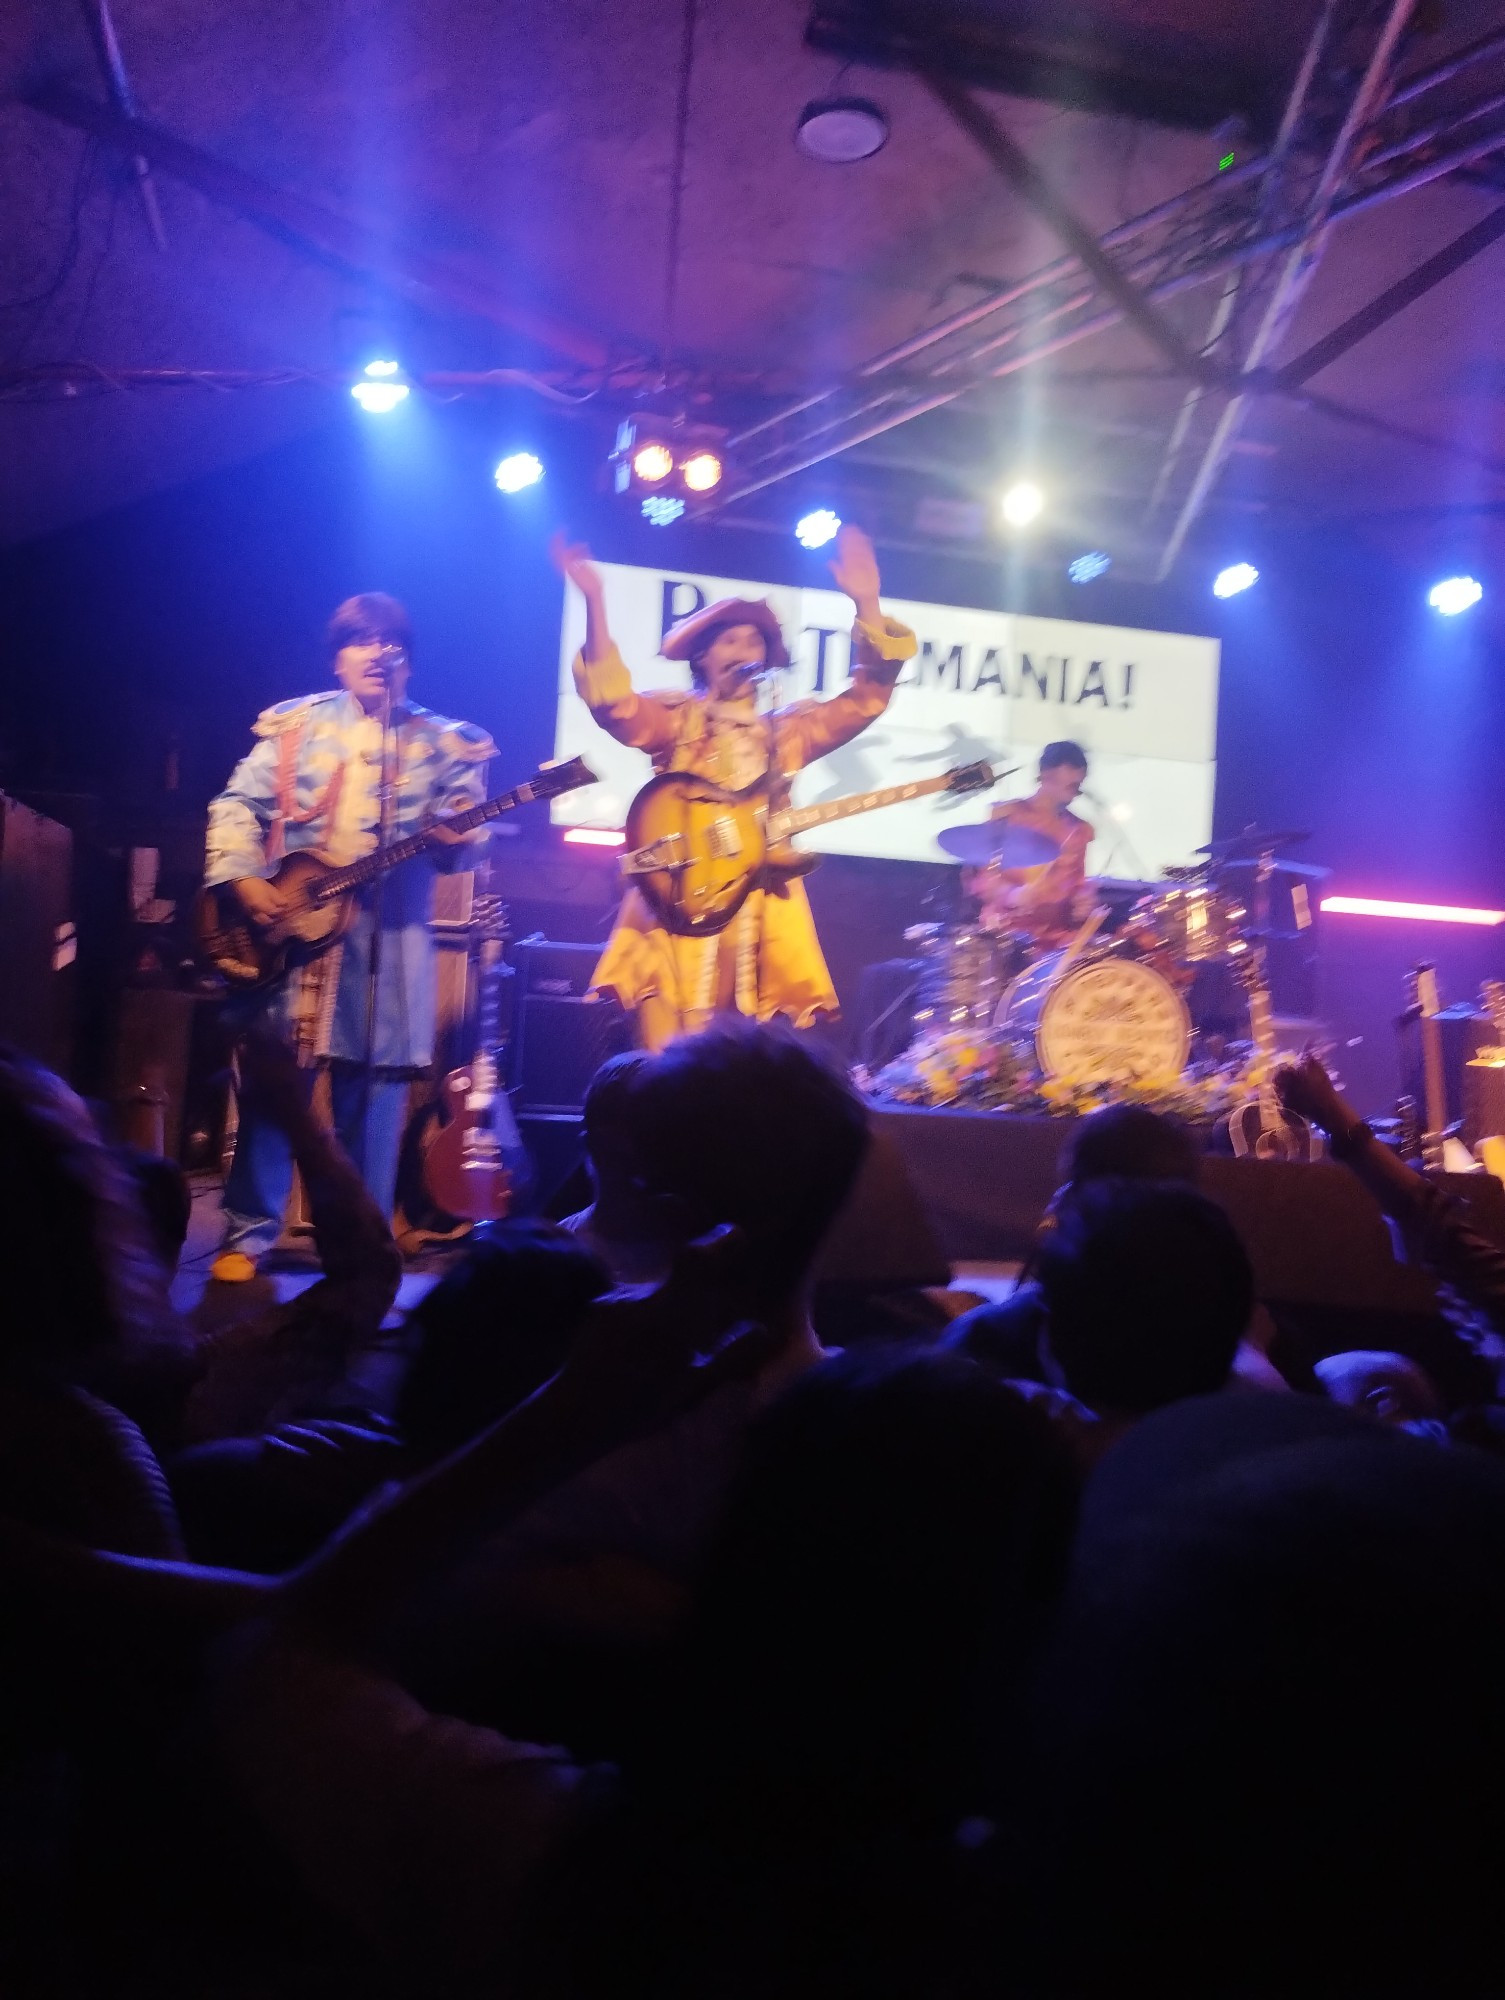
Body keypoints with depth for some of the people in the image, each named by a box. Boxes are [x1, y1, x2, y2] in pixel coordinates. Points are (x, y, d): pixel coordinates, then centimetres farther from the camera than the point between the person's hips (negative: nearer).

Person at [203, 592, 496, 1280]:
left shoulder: (442, 742, 7)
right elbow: (236, 803, 6)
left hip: (389, 943, 0)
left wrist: (458, 837, -20)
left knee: (373, 1092, 4)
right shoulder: (295, 724, 7)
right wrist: (243, 878, -7)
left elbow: (457, 843, 3)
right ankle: (247, 1237, 14)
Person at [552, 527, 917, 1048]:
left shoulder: (789, 730, 19)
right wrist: (594, 600, -16)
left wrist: (867, 605, 3)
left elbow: (868, 696, 13)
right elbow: (611, 700, -7)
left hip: (765, 917, 3)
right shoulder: (673, 718, 10)